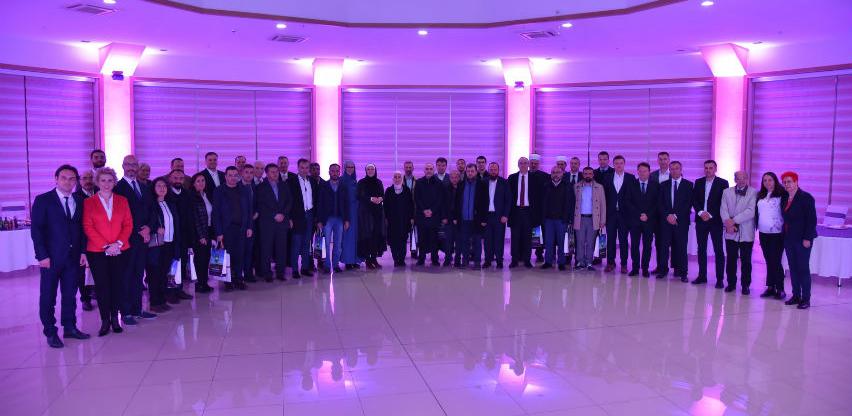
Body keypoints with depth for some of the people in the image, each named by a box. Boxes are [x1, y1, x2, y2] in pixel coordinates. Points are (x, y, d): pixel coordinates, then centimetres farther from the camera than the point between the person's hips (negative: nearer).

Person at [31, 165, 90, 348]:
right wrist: (42, 255, -13)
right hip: (51, 257, -4)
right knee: (48, 296, 5)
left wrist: (83, 251, 4)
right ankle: (50, 333, 14)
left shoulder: (79, 201, 9)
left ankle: (70, 327, 21)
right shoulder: (43, 200, -4)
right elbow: (36, 229, -7)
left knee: (70, 295, 10)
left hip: (73, 256, 4)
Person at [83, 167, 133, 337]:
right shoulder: (88, 202, 4)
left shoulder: (122, 200, 10)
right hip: (97, 252, -2)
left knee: (118, 284, 3)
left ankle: (115, 318, 13)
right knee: (101, 285, -1)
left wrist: (119, 243, -9)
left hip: (120, 250, 2)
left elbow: (128, 224, 5)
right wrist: (106, 246, -11)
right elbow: (88, 228, -3)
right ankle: (105, 321, 8)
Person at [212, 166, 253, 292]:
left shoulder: (244, 190, 9)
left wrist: (249, 227, 3)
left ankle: (238, 279, 15)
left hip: (241, 228, 3)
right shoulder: (219, 191, -1)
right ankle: (228, 281, 11)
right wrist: (219, 233, -10)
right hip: (226, 228, -2)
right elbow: (216, 213, -4)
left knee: (239, 255, 5)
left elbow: (249, 209, 11)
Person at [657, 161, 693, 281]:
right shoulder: (664, 185, 12)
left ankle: (682, 272, 3)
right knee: (664, 245, -1)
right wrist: (667, 216, -7)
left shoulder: (688, 185, 5)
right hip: (666, 220, 2)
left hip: (681, 221, -2)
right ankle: (663, 270, 5)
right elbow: (660, 203, 7)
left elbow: (689, 204, -2)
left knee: (681, 247, -1)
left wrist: (676, 216, -10)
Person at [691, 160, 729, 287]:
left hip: (715, 220, -4)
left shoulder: (722, 183, -1)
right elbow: (694, 200, 7)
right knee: (701, 249, 8)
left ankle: (720, 279, 2)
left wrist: (710, 214, -13)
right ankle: (702, 276, 15)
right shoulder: (698, 182, 10)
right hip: (701, 219, 4)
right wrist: (701, 212, -9)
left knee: (718, 250, -1)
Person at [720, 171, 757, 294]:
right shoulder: (727, 192, 10)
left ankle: (745, 285, 15)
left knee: (746, 261, 4)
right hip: (731, 232, 2)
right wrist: (727, 222, -16)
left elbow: (751, 211, -13)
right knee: (731, 259, 8)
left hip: (746, 233, -2)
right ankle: (731, 283, 20)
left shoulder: (753, 193, -1)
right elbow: (723, 210, 1)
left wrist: (734, 220, -17)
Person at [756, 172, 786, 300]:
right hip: (763, 233, 6)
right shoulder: (760, 196, 12)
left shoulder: (781, 195, -8)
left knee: (775, 261, -5)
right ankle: (770, 287, 17)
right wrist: (756, 227, 10)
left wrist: (785, 229, -15)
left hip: (777, 234, -6)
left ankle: (780, 289, 3)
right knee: (768, 261, 11)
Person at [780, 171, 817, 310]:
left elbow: (812, 219, -12)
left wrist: (807, 238, -16)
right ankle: (796, 295, 15)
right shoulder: (784, 198, 9)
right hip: (789, 239, 6)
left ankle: (806, 299, 5)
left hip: (802, 239, -6)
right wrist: (784, 236, 5)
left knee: (803, 268, -1)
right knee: (793, 268, 8)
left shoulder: (806, 197, -8)